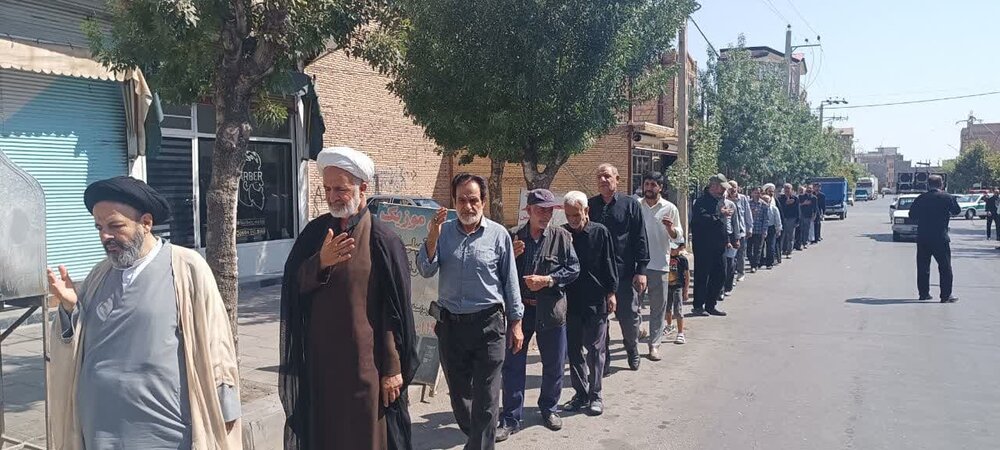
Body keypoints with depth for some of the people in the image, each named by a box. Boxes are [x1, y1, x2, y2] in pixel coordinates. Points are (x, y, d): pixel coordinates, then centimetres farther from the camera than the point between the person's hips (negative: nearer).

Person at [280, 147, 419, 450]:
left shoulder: (382, 239, -9)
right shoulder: (314, 233, 5)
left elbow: (396, 310, -9)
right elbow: (292, 285, 0)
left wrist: (393, 368, -10)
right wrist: (321, 262, -18)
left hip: (365, 362, -4)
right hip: (320, 360, 4)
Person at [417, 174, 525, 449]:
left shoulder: (498, 235, -4)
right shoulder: (443, 232, 3)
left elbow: (510, 282, 1)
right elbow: (425, 271, -5)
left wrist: (516, 323, 2)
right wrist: (432, 237, -18)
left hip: (488, 324, -3)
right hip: (450, 324, 3)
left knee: (485, 398, 1)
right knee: (458, 392, 17)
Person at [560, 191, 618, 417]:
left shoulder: (600, 232, -4)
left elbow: (610, 264, 0)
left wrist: (611, 293, -2)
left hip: (596, 301, -3)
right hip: (571, 301, 3)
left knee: (595, 350, 3)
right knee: (573, 350, 9)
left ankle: (595, 396, 13)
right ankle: (581, 393, 21)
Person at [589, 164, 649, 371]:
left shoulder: (630, 204, 1)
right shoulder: (590, 205, 6)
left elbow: (640, 239, -1)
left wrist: (641, 270, -6)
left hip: (624, 272, -1)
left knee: (629, 317, 10)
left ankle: (632, 350, 37)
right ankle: (602, 361, 18)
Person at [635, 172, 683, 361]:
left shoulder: (670, 208, 0)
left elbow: (679, 236, 1)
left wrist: (671, 228, -19)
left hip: (659, 264, -1)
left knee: (658, 307, 3)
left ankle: (654, 344, 11)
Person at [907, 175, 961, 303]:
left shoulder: (920, 198, 1)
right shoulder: (947, 197, -7)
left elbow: (912, 215, 8)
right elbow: (957, 211, 6)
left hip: (922, 238, 3)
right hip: (940, 238, -3)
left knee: (923, 267, 12)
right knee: (945, 267, 4)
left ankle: (924, 293, 15)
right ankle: (946, 295, 3)